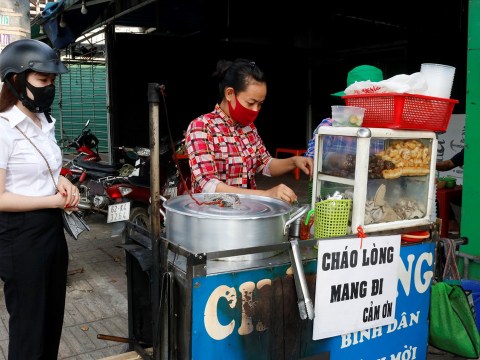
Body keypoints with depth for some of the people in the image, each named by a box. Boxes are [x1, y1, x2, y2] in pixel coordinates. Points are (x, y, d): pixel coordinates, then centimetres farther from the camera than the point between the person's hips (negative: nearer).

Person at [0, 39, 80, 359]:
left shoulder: (45, 122, 8)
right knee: (29, 330, 8)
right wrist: (54, 201, -16)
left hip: (53, 228, 8)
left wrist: (63, 182, 1)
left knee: (53, 321, 19)